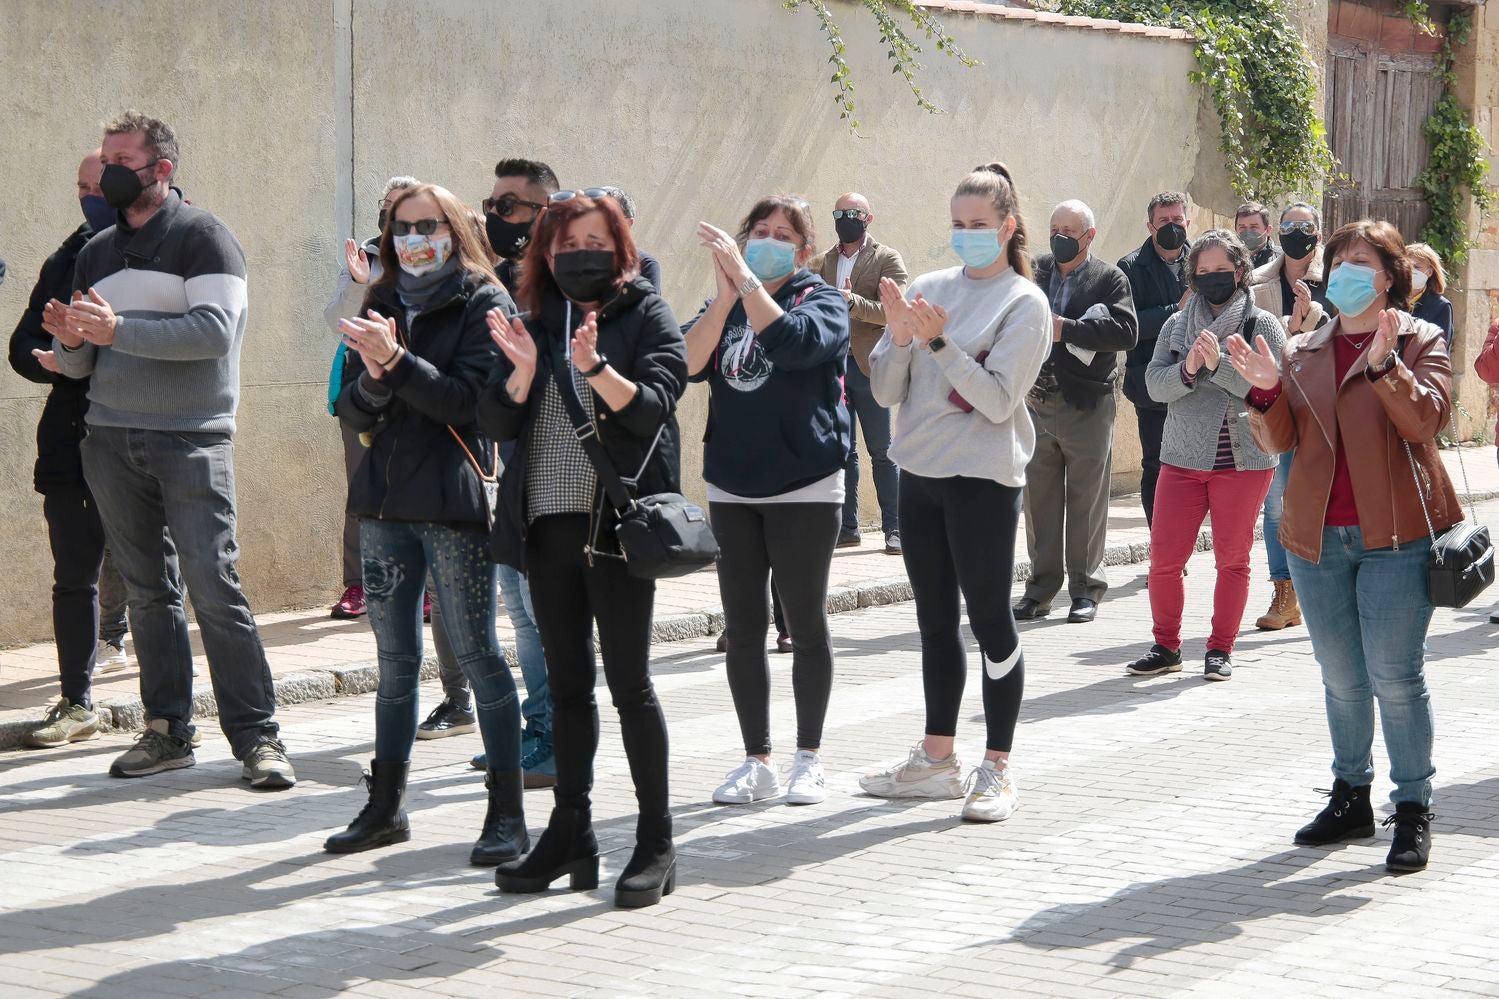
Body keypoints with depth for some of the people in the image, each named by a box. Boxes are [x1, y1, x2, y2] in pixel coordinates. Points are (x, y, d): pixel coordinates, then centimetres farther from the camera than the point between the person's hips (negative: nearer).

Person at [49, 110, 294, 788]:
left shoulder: (202, 237, -2)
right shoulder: (95, 254, 17)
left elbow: (214, 330, -17)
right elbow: (77, 367, 18)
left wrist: (117, 330, -20)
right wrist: (72, 341, -5)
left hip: (190, 440, -6)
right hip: (111, 441, 6)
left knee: (214, 587, -10)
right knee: (148, 592, 7)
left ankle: (257, 737, -6)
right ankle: (168, 732, 13)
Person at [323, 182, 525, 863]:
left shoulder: (483, 302, -3)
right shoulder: (381, 305, 13)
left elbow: (467, 399, -14)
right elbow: (354, 412, 8)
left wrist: (396, 361, -20)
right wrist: (372, 377, -12)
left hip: (454, 501, -6)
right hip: (384, 501, 6)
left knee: (477, 654, -4)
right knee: (395, 660, 12)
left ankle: (508, 813, 0)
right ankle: (386, 807, 21)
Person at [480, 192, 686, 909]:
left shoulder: (646, 314, 1)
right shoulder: (535, 322, 12)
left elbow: (653, 406, -13)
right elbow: (495, 424, 4)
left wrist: (596, 368, -28)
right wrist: (522, 370, -14)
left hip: (616, 520, -5)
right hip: (547, 522, 5)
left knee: (629, 682, -4)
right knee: (567, 684, 10)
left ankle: (656, 842, 2)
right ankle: (571, 835, 17)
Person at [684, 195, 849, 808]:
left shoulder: (821, 301, -2)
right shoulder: (725, 305, 8)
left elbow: (792, 343, -25)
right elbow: (688, 363, -10)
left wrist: (745, 276, -24)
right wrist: (724, 293, -19)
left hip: (804, 487, -4)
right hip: (731, 488, 4)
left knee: (805, 623, 3)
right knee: (742, 629, 6)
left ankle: (809, 758, 14)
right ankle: (756, 762, 15)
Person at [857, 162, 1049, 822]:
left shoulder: (1024, 303, -5)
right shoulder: (928, 289, 8)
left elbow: (998, 400, -16)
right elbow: (886, 392, 5)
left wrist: (938, 341, -22)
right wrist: (899, 337, -12)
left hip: (983, 478, -5)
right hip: (920, 472, 6)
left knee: (989, 617, -2)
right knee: (935, 620, 12)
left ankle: (997, 769, 6)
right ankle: (937, 760, 22)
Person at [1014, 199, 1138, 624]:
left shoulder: (1110, 278, 0)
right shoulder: (1034, 270, 10)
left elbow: (1126, 331, -13)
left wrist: (1066, 329, -16)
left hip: (1087, 408, -3)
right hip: (1037, 403, 3)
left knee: (1087, 501, 2)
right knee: (1038, 499, 7)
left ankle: (1086, 589, 11)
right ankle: (1040, 588, 15)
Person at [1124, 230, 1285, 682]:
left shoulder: (1264, 325, 1)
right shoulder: (1177, 325, 10)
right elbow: (1155, 383, 1)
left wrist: (1219, 365, -21)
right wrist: (1187, 369, -18)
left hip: (1244, 461, -2)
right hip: (1183, 458, 2)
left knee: (1232, 559, 4)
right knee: (1164, 557, 0)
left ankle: (1220, 649, 16)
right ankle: (1166, 646, 15)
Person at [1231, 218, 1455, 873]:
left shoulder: (1420, 341, 4)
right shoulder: (1300, 352, 14)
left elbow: (1427, 420, -11)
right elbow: (1279, 440, 7)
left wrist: (1385, 365, -24)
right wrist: (1266, 390, -11)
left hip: (1394, 535, -4)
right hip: (1317, 537, 4)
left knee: (1394, 675, -7)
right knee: (1341, 678, 11)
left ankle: (1413, 810, 1)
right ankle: (1350, 798, 21)